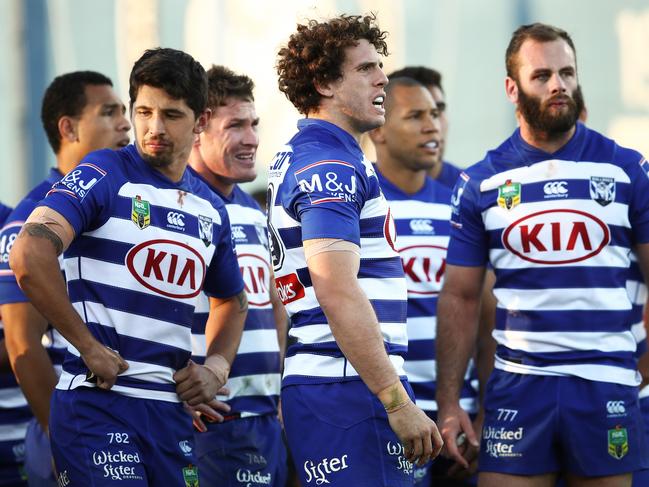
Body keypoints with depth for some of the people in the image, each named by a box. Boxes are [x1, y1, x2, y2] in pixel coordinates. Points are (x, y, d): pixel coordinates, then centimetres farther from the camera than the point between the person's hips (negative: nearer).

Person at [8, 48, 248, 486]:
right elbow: (29, 256, -19)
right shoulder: (105, 175, -5)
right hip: (98, 401, -7)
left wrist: (216, 368, 12)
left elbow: (231, 301, 32)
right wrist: (90, 347, -16)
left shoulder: (211, 211, 15)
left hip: (172, 408, 7)